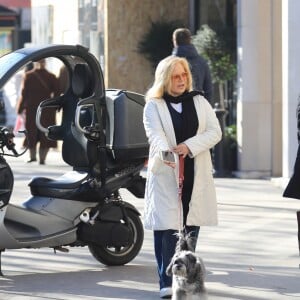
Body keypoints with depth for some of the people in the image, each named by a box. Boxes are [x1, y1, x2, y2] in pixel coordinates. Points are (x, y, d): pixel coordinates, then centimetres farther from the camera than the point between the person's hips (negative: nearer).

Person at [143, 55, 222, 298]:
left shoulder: (199, 102, 11)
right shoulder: (154, 106, 1)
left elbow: (215, 132, 1)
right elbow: (155, 135, -16)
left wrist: (189, 146, -15)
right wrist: (165, 153, -38)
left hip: (196, 175, 4)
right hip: (165, 175, -3)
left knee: (192, 225, 7)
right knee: (167, 228, -10)